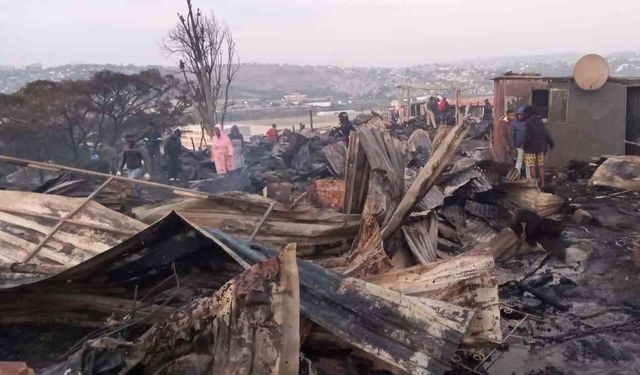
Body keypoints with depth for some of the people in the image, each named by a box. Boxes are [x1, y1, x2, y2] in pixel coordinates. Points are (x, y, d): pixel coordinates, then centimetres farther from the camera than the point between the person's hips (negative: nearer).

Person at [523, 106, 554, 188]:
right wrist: (551, 143, 17)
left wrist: (525, 146, -4)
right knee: (540, 166, 12)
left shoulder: (529, 123, -15)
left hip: (531, 148, -7)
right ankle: (542, 183, 15)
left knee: (532, 167, -1)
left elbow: (528, 137, -17)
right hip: (540, 148, 7)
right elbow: (547, 134, 9)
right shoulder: (540, 121, 7)